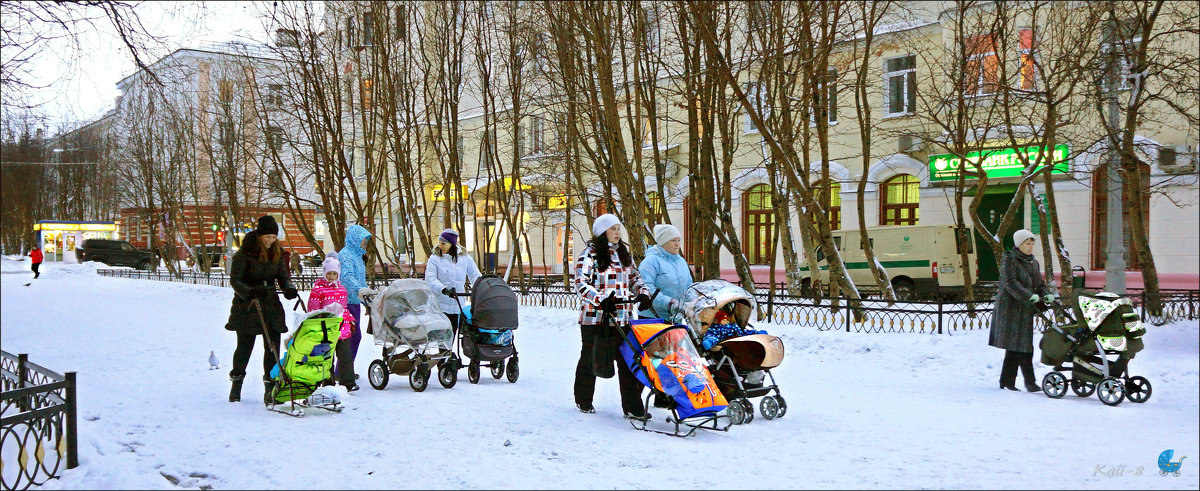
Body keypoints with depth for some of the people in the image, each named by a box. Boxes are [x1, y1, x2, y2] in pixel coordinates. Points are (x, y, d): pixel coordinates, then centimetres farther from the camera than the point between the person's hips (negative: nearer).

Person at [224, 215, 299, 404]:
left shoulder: (278, 252, 5)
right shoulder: (245, 253, -9)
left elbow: (283, 275, 10)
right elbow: (235, 280, -11)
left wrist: (289, 288, -12)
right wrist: (248, 291, -30)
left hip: (271, 305, 3)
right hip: (247, 305, -3)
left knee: (273, 347, -3)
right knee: (245, 346, 5)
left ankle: (270, 388, 3)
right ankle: (236, 382, 28)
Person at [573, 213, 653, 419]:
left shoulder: (623, 253, 16)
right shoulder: (590, 253, -5)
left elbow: (634, 277, 21)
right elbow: (581, 284, -14)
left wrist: (643, 293, 1)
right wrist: (601, 300, -26)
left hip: (622, 318, 5)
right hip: (595, 316, -5)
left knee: (627, 361, -2)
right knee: (590, 359, 8)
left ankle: (633, 407, 0)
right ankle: (583, 401, 26)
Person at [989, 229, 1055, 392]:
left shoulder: (1033, 263, 17)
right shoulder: (1009, 260, -7)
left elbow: (1039, 283, 17)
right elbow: (1010, 283, -18)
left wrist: (1046, 294, -5)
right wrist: (1030, 296, -27)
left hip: (1025, 310, 7)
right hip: (1010, 307, -7)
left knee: (1015, 347, 7)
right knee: (1024, 347, -11)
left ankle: (1006, 382, 12)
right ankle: (1030, 381, -7)